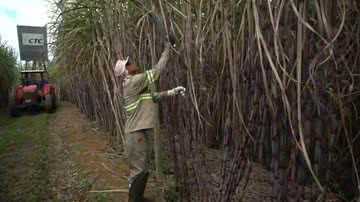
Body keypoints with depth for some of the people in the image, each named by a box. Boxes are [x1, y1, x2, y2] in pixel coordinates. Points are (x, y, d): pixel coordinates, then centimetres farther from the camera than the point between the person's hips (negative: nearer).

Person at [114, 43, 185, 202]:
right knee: (139, 169, 0)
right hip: (137, 133, -10)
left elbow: (153, 97, 12)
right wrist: (167, 50, -4)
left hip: (144, 130, 10)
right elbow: (156, 71, -14)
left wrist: (173, 92, 2)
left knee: (143, 168, 18)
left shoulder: (137, 83, 16)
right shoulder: (133, 81, -15)